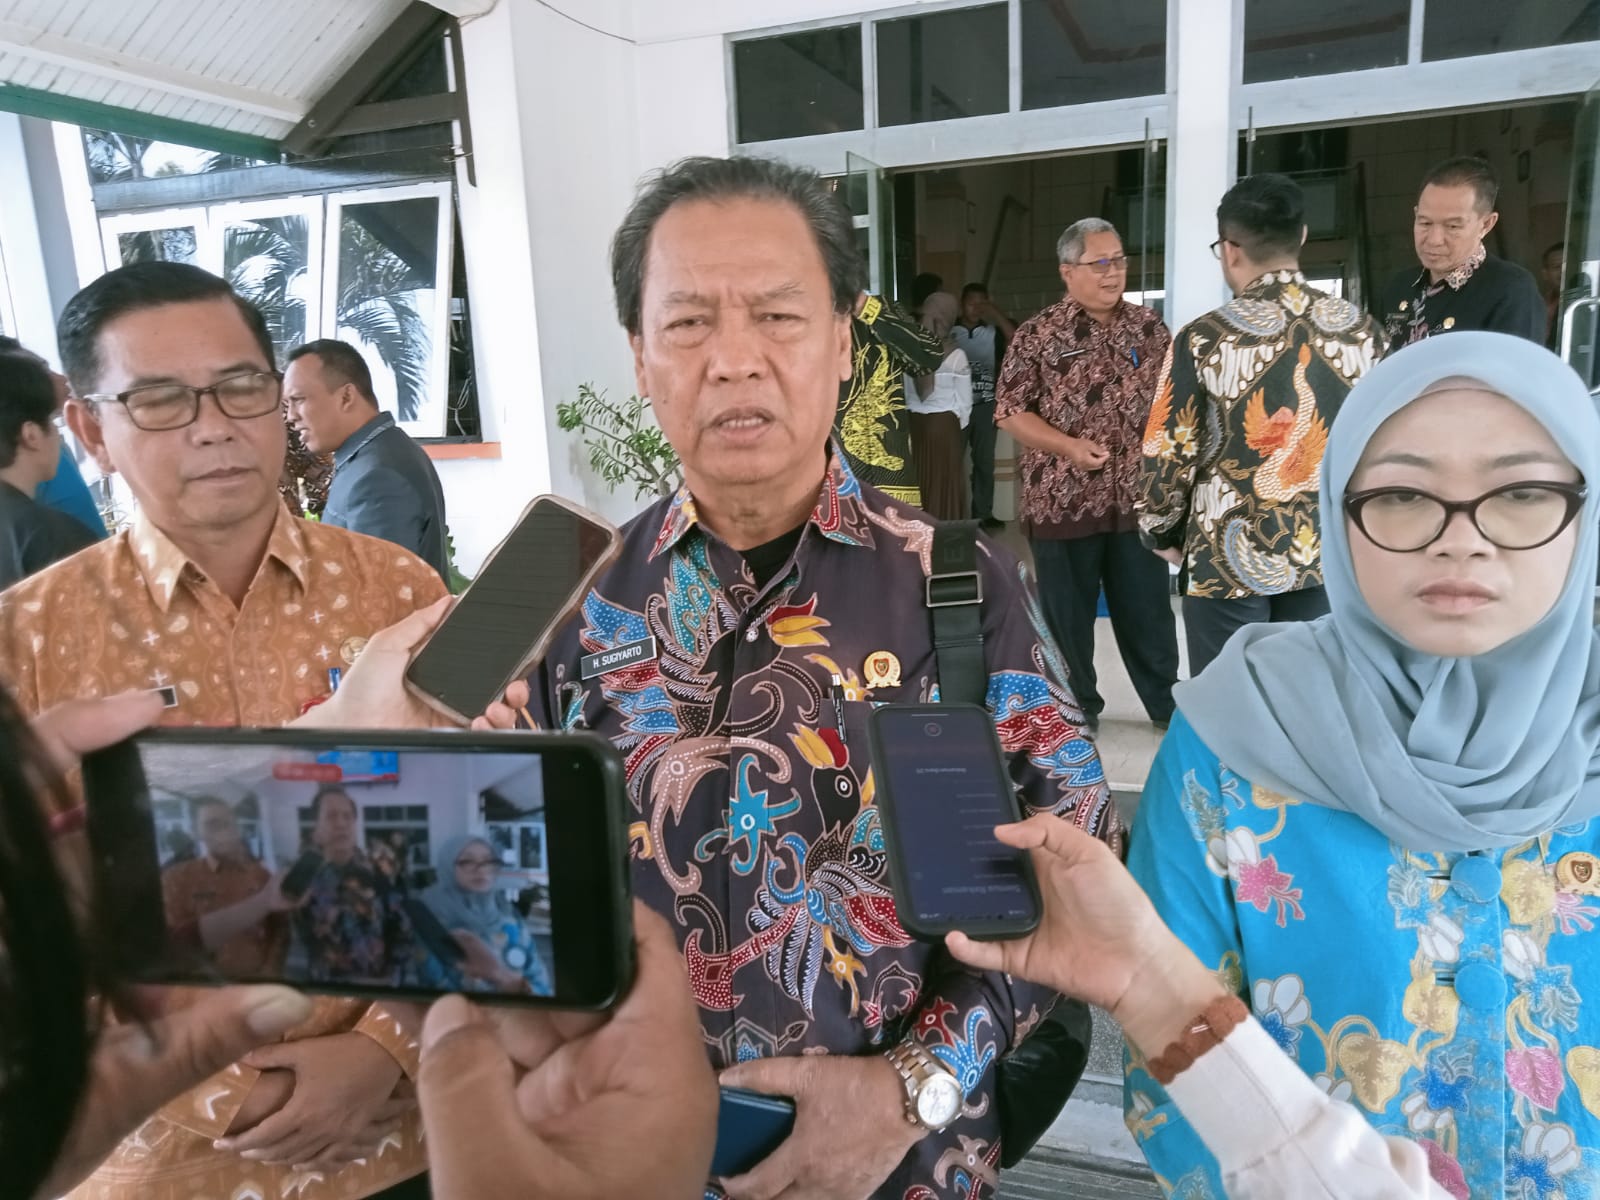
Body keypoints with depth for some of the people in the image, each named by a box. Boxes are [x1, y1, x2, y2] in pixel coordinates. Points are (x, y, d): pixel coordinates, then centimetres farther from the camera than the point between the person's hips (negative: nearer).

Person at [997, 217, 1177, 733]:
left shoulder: (1147, 327, 7)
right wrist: (1068, 447, -17)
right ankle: (1075, 710, 23)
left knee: (1148, 609, 11)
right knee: (1068, 613, 8)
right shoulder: (1039, 334, -5)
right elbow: (1009, 411, -6)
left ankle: (1168, 703, 26)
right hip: (1062, 499, -3)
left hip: (1137, 497, 3)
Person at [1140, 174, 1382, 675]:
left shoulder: (1204, 338, -14)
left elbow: (1168, 455, -11)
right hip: (1329, 552, 4)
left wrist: (1161, 533, 6)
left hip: (1230, 557, -4)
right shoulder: (1362, 331, 0)